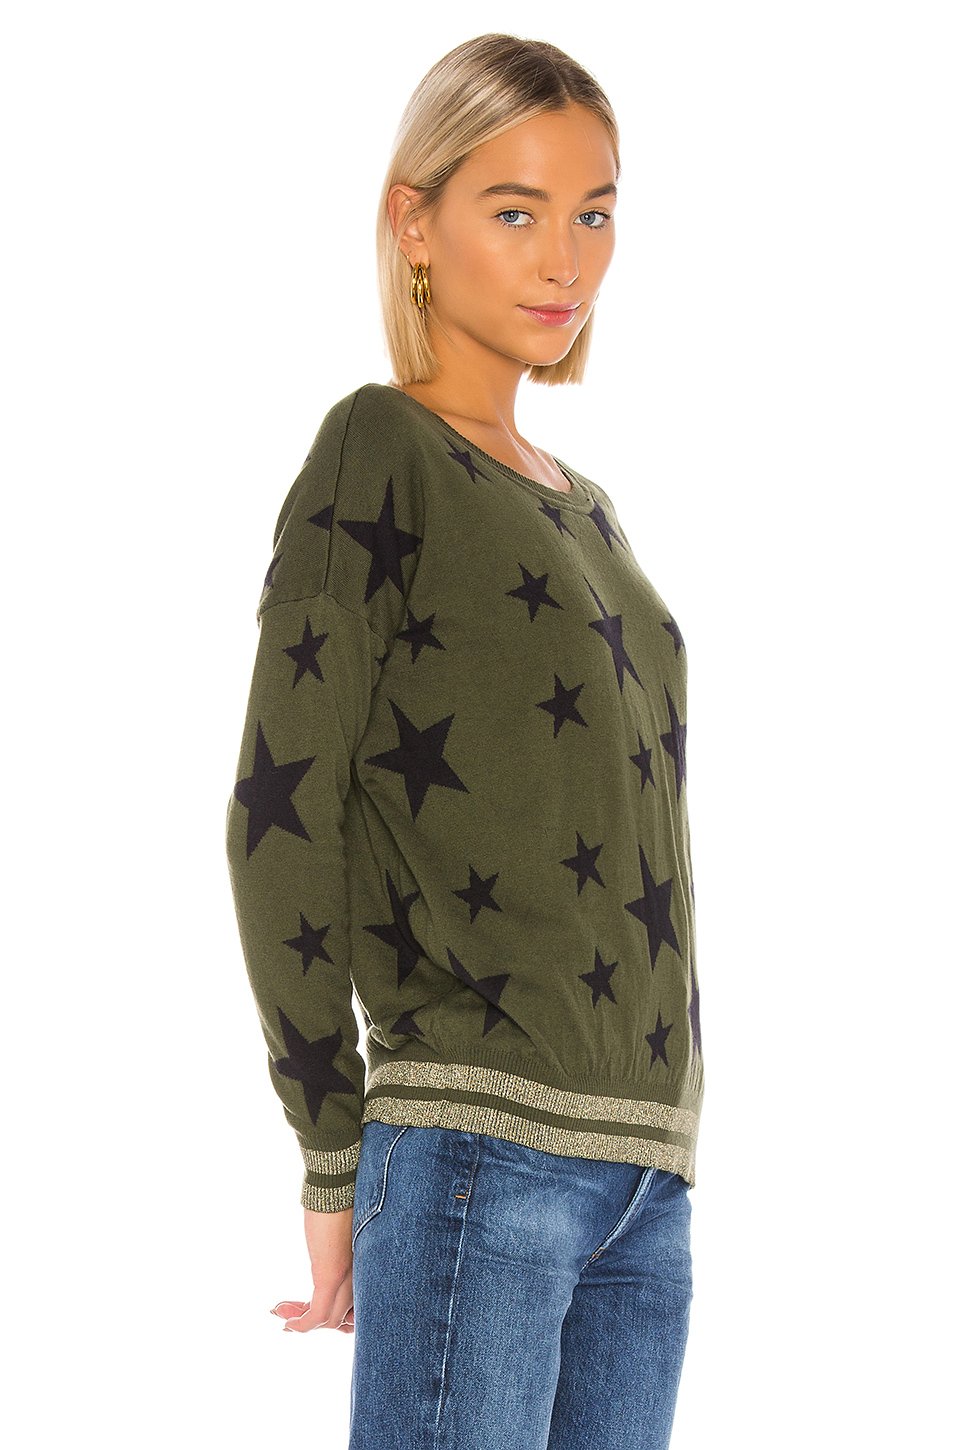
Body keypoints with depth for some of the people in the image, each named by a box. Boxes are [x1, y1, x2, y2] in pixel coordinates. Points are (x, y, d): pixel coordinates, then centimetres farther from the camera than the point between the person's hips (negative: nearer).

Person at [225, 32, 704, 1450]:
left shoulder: (585, 511, 19)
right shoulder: (379, 455, -3)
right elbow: (282, 813, -9)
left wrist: (655, 1142, 14)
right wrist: (334, 1156, -8)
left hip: (644, 1174, 7)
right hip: (481, 1156, -7)